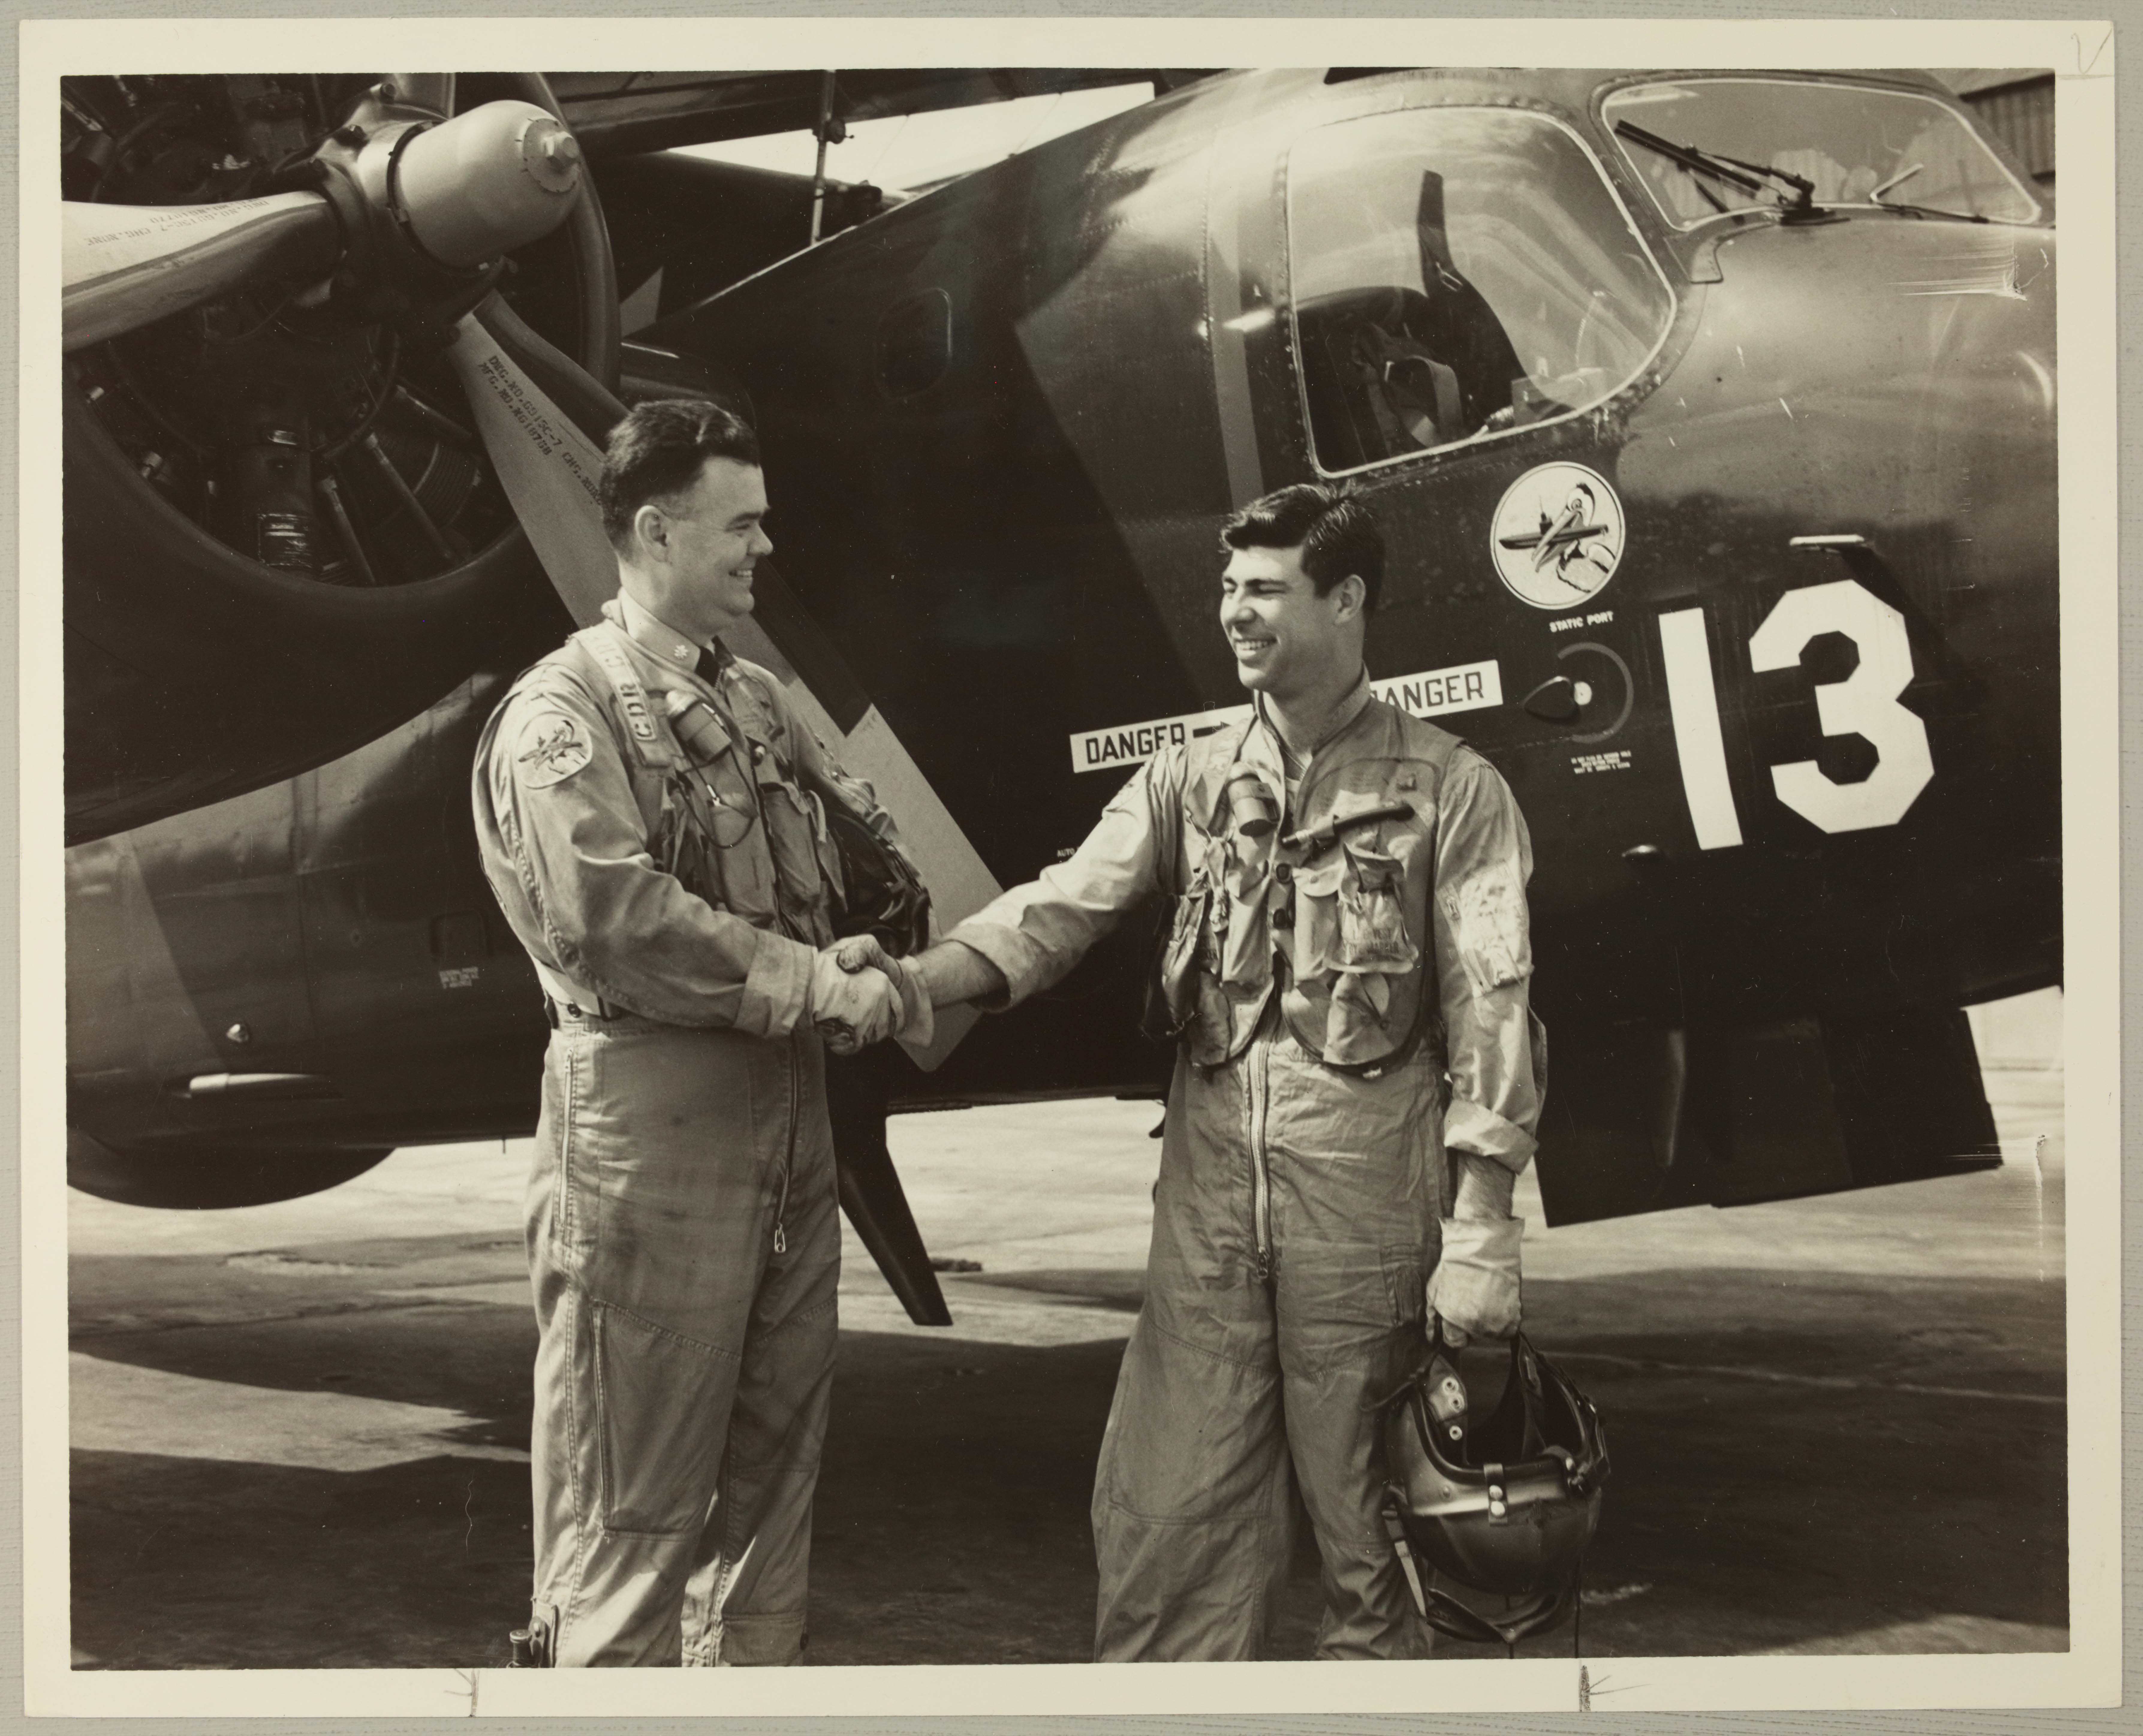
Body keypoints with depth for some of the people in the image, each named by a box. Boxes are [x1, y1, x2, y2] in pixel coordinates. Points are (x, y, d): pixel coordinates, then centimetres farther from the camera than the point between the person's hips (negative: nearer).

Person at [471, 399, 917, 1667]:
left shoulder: (758, 702, 16)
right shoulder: (564, 714, -8)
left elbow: (867, 835, 18)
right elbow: (607, 912, -21)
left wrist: (886, 962, -4)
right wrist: (816, 980, -18)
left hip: (792, 1116, 8)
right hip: (651, 1128, -8)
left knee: (773, 1473, 15)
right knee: (636, 1509, -3)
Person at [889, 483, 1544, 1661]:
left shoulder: (1449, 789, -1)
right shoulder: (1190, 781, 11)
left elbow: (1490, 1010, -5)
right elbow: (1067, 903, -2)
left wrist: (1481, 1228, -11)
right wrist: (920, 978, -20)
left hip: (1367, 1208, -3)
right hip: (1209, 1201, 3)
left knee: (1367, 1521, 7)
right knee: (1166, 1514, 4)